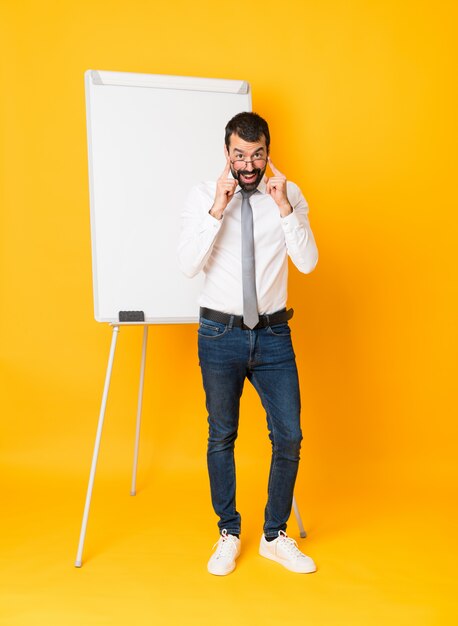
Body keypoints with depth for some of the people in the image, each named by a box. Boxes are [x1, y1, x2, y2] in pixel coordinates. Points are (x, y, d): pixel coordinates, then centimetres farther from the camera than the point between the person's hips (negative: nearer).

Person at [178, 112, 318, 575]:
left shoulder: (288, 195, 2)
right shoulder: (202, 196, -1)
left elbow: (308, 263, -7)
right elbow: (188, 265, -11)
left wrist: (285, 209, -17)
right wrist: (216, 211, -19)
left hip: (274, 334, 1)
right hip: (220, 333, -1)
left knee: (289, 436, 3)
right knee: (222, 436, 10)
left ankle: (275, 536, 26)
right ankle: (228, 534, 31)